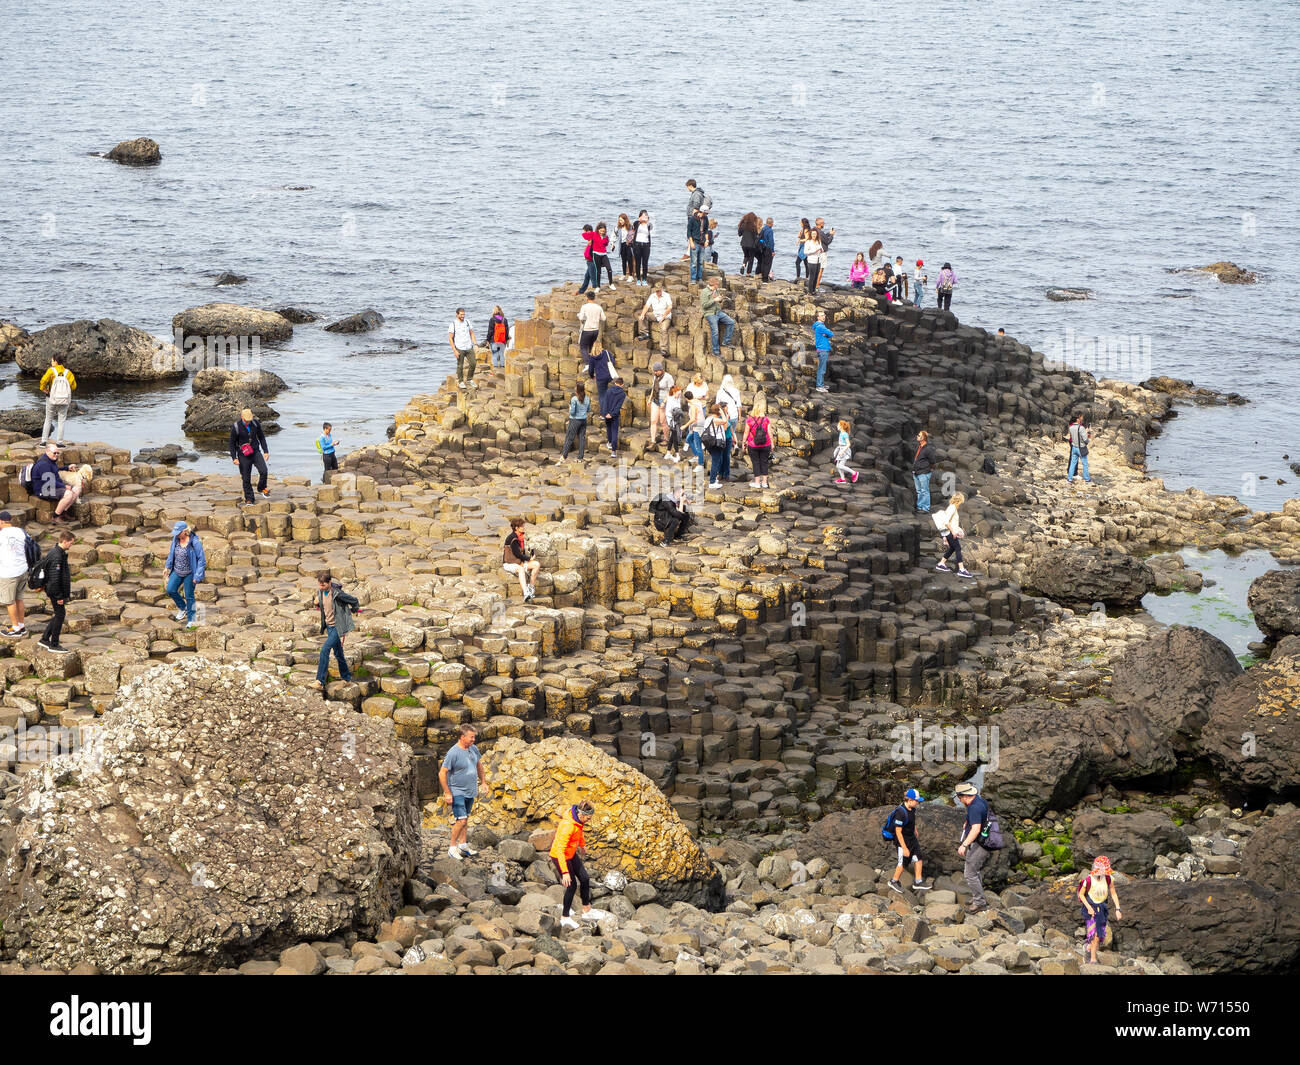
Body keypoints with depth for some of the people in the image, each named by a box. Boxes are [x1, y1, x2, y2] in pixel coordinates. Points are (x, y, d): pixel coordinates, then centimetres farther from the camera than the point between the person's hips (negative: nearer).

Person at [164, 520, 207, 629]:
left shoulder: (194, 542, -23)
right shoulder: (176, 539, -5)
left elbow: (202, 559, -18)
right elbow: (172, 553, 13)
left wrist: (197, 576, -20)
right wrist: (167, 567, 11)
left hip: (189, 573, -6)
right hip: (177, 571, 6)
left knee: (189, 596, 3)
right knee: (170, 590, -2)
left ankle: (191, 620, 18)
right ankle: (183, 608, 25)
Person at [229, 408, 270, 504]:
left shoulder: (256, 423, -3)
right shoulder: (236, 427, -12)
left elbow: (261, 437, 9)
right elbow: (232, 443, -3)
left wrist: (266, 451, 4)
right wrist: (234, 458, -9)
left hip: (255, 452, 2)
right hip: (243, 456, -2)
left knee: (263, 471, -18)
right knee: (246, 479, 1)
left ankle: (262, 488, 8)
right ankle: (249, 499, 15)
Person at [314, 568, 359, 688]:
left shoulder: (337, 594, -24)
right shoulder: (320, 592, -2)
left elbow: (354, 601, -10)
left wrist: (354, 610, 9)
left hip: (337, 627, -8)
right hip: (329, 626, 8)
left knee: (325, 650, -20)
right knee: (338, 653, 17)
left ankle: (320, 681, -22)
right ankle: (346, 678, 32)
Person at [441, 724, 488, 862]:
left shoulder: (473, 749, 3)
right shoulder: (453, 753, -20)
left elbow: (479, 765, 22)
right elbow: (442, 773, -18)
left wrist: (483, 782, 19)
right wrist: (447, 793, -18)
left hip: (470, 792, 8)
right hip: (457, 792, -8)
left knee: (465, 819, 16)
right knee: (461, 821, -12)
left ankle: (463, 845, 28)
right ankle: (452, 848, -1)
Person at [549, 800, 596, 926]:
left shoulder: (578, 818, -10)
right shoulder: (567, 826, -36)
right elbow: (560, 850, -36)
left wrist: (582, 844, 33)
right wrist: (565, 872, -38)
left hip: (571, 853, 8)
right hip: (559, 857, -8)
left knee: (585, 879, 10)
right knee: (572, 885, -2)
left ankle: (586, 909, 27)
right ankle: (565, 917, 14)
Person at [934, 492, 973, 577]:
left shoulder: (952, 508, 14)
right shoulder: (952, 508, -17)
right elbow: (946, 522, -25)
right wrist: (953, 531, -22)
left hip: (950, 532, 10)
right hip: (950, 532, -10)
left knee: (952, 548, 21)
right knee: (958, 548, -9)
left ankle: (941, 564, 31)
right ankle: (961, 570, -12)